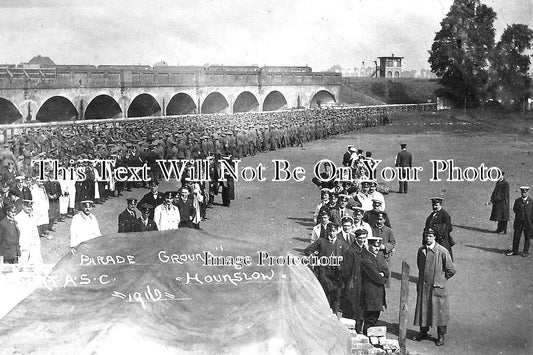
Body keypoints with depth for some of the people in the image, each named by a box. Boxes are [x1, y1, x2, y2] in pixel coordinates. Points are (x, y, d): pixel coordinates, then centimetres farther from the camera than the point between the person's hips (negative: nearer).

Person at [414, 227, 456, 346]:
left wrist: (440, 279, 1)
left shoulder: (442, 251, -15)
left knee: (439, 310, 5)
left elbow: (451, 270, -7)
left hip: (437, 286, -4)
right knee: (422, 309, 12)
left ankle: (441, 335, 18)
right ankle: (423, 332, 28)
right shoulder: (421, 250, 1)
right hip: (423, 286, 5)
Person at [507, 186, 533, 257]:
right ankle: (514, 251, 12)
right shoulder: (517, 201, 6)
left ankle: (526, 252, 16)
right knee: (516, 237, 4)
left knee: (527, 238, 6)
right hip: (518, 222, 3)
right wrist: (519, 215, 5)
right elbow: (514, 209, 16)